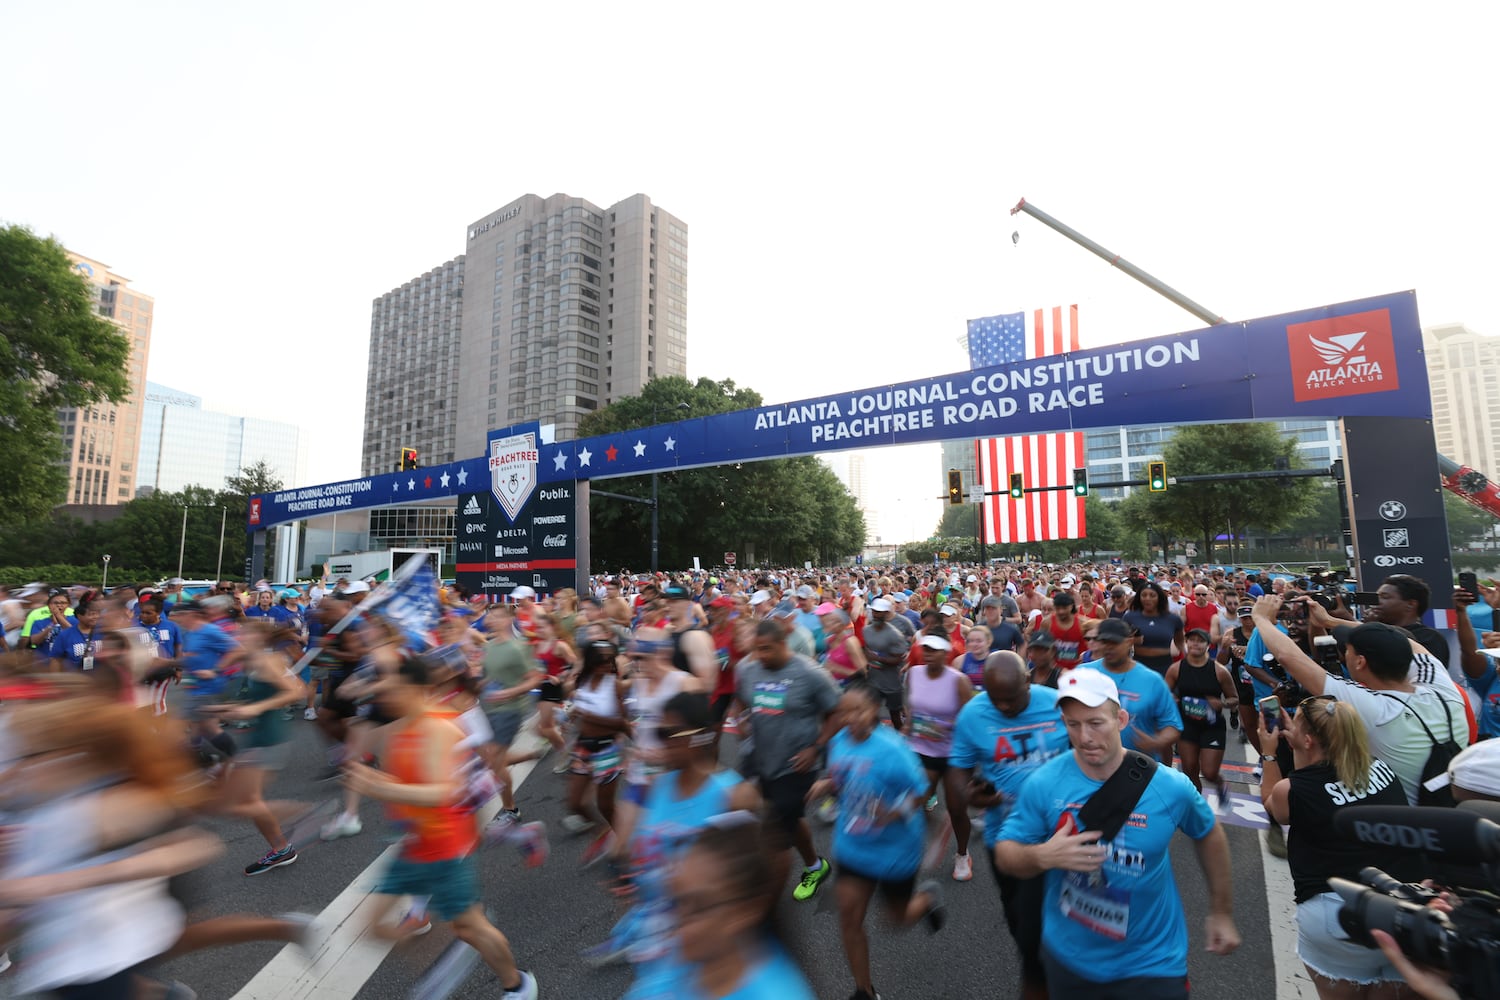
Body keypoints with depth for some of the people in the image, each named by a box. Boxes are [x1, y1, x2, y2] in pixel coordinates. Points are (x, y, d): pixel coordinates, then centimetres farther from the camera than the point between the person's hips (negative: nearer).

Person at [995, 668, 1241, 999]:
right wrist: (1042, 856, -31)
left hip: (1152, 962, 0)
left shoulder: (1170, 786, -15)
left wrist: (1221, 913, 12)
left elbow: (1209, 835, 6)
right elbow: (1005, 854, -11)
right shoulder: (1043, 783, -19)